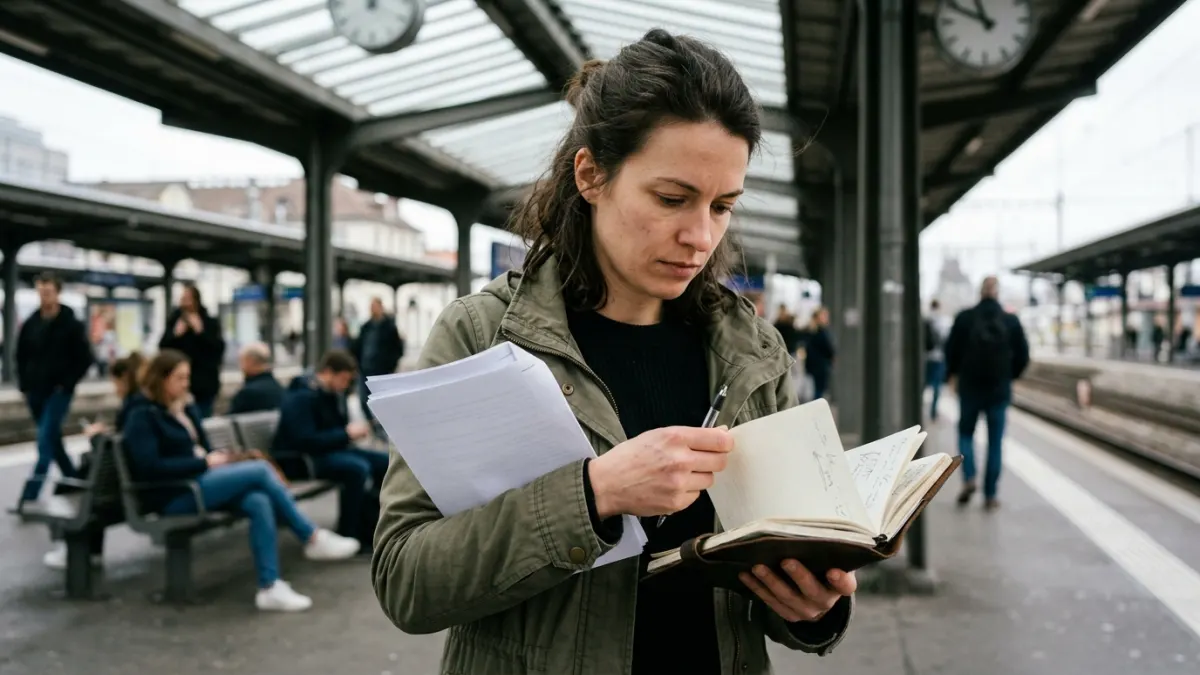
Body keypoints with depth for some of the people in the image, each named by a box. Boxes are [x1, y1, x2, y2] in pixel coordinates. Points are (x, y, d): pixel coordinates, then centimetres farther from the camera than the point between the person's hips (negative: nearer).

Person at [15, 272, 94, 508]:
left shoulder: (72, 324, -8)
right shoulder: (30, 324, 5)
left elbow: (85, 358, -7)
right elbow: (21, 356, 16)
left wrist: (67, 384, -11)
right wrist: (24, 385, 7)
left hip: (58, 392, -5)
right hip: (35, 392, 6)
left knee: (45, 441, -13)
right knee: (53, 440, 14)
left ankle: (30, 497, -15)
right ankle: (75, 481, 31)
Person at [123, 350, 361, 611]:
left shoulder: (188, 410, 20)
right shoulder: (142, 417, -3)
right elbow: (149, 467, -16)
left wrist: (220, 456, -3)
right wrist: (205, 463, -18)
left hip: (201, 482, 7)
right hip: (174, 495, -7)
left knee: (259, 503, -25)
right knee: (260, 470, -22)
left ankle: (270, 587, -27)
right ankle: (313, 538, -12)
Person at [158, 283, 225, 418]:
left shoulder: (210, 323, -1)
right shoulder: (174, 321, 4)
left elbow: (219, 348, -11)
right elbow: (162, 347, 1)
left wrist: (201, 332, -19)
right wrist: (175, 335, -16)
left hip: (204, 382, -1)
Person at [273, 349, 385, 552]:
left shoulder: (334, 394, 10)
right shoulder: (301, 397, -18)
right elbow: (305, 441, -28)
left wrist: (355, 431, -1)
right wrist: (347, 433, -22)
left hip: (331, 449, 9)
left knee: (386, 462, -4)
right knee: (358, 468, -32)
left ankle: (368, 530, 0)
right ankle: (348, 535, -22)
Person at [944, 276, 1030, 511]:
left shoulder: (964, 318, -5)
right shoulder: (1011, 321, -2)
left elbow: (951, 350, -3)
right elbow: (1023, 355, 0)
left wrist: (953, 374, 15)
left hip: (969, 387, 0)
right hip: (999, 389, 1)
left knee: (966, 433, 16)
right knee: (995, 442, 7)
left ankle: (969, 478, -5)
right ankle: (990, 495, 6)